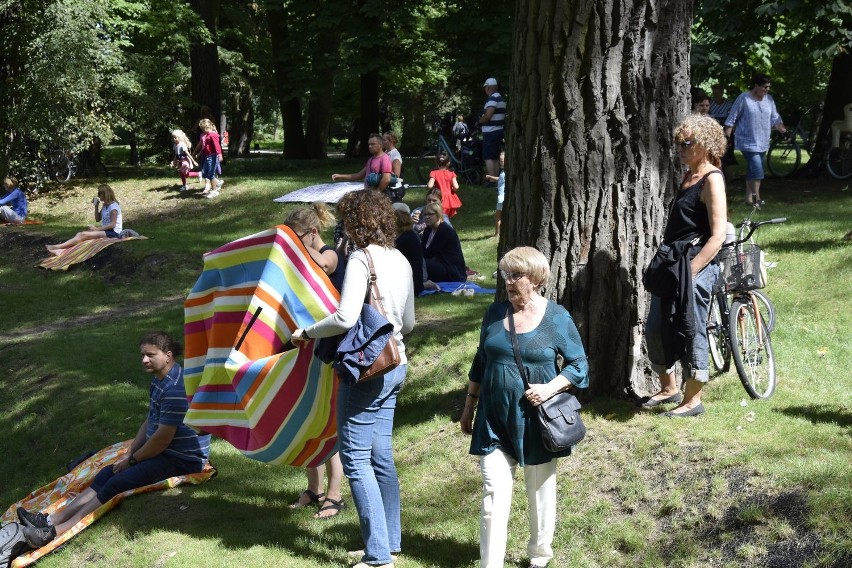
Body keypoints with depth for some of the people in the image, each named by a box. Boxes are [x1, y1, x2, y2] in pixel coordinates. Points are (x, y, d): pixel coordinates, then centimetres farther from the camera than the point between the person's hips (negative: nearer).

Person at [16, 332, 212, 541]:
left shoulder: (175, 387, -23)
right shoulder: (158, 379, 11)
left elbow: (163, 438, -22)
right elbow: (150, 422, 17)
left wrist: (132, 460, -8)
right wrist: (129, 454, 6)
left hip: (183, 459, -10)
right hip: (164, 451, 10)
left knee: (117, 483, -18)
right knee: (107, 474, -2)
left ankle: (60, 530, -19)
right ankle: (53, 520, -6)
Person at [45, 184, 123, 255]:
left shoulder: (113, 206, -13)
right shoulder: (105, 205, 16)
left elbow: (113, 224, -19)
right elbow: (98, 219, 17)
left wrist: (97, 229, -20)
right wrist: (96, 206, 6)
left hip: (113, 233, -9)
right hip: (106, 230, 9)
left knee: (84, 235, -23)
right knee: (80, 234, -11)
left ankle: (58, 246, -28)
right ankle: (62, 250, -30)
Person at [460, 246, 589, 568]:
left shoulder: (557, 318, -6)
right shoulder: (495, 313, 4)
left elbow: (579, 365, -3)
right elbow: (480, 363, 13)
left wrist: (550, 388, -19)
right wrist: (469, 407, 15)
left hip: (536, 420, -2)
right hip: (495, 420, 2)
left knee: (540, 492, 14)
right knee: (493, 495, -4)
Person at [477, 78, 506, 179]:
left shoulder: (492, 99, -16)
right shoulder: (501, 99, 16)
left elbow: (487, 116, -24)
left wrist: (479, 121, -6)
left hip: (490, 132, -10)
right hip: (499, 131, 10)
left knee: (488, 158, -8)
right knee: (496, 158, 13)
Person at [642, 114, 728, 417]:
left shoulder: (712, 180, -12)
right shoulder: (687, 177, 14)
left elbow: (717, 235, -18)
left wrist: (690, 271, -21)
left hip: (697, 267, -9)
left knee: (690, 333, -1)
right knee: (655, 328, 12)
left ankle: (692, 400, 13)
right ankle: (668, 389, 29)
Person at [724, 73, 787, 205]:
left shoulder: (769, 99, 9)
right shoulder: (744, 98, -9)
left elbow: (775, 118, 11)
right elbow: (731, 119, -5)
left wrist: (781, 127, -9)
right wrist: (726, 137, -8)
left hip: (762, 142, 6)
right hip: (748, 142, -6)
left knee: (753, 170, 11)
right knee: (757, 168, -16)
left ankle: (749, 197, 18)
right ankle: (756, 197, -12)